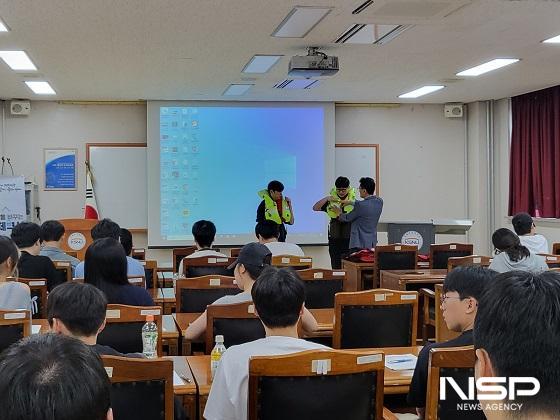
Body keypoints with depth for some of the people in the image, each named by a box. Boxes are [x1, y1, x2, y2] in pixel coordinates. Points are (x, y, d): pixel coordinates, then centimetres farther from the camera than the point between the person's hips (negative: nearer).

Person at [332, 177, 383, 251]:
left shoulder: (360, 205, -19)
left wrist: (339, 213, 18)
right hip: (372, 243, 7)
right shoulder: (379, 202, 2)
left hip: (359, 244, -7)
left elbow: (347, 218, -3)